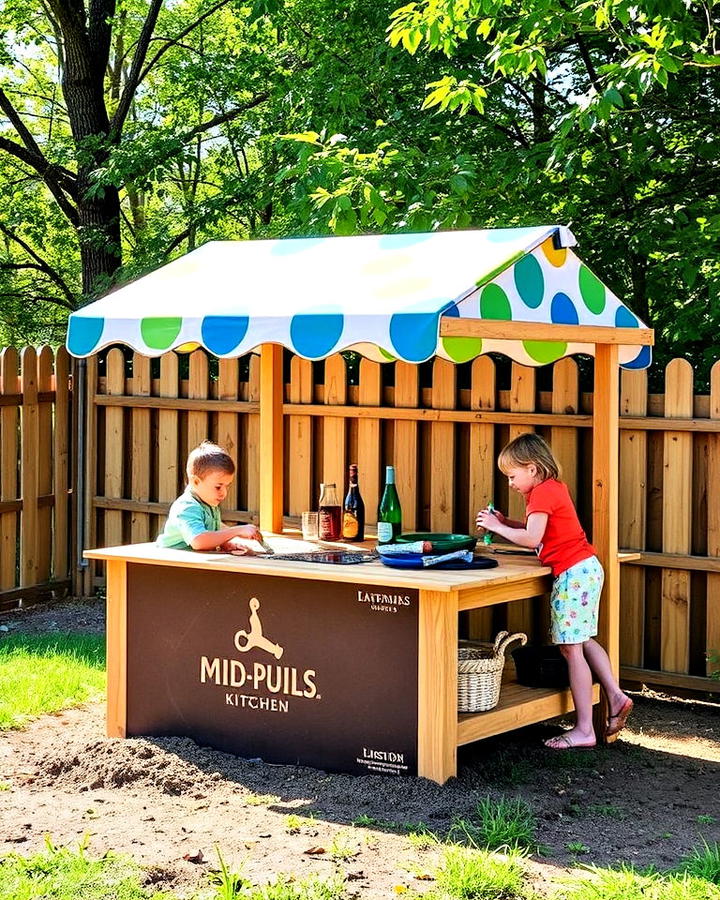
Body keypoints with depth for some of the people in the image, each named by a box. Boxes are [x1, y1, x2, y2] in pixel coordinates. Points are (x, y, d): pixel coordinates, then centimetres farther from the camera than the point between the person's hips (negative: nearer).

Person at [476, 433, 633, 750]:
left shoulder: (542, 493, -13)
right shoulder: (553, 487, 17)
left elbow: (531, 538, -22)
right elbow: (541, 532, 20)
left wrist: (497, 527, -11)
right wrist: (507, 523, 9)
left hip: (573, 574, -10)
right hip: (586, 568, 10)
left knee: (571, 648, -6)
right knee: (583, 641, 18)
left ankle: (584, 730, -3)